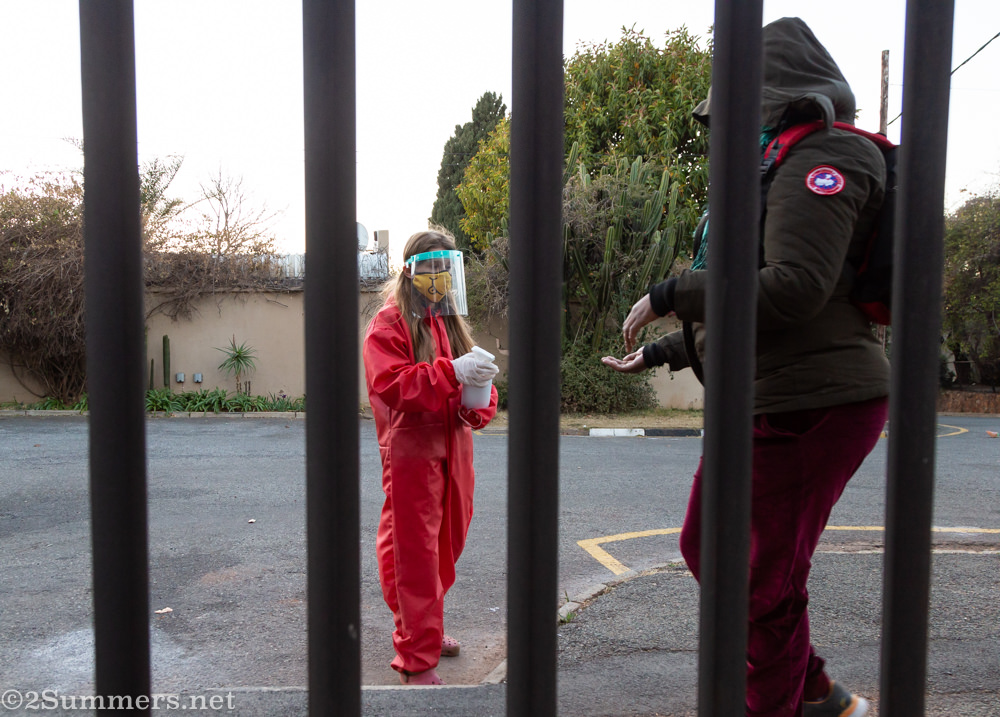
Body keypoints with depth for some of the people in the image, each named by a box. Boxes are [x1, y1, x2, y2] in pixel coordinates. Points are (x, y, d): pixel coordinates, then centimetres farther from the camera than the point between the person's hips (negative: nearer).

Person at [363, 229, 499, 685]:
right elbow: (388, 383, -21)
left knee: (446, 544, 17)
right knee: (414, 554, -4)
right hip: (410, 451, -7)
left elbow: (470, 375, 15)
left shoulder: (451, 321, 17)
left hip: (453, 450, 8)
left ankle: (423, 628, 36)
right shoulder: (389, 323, -6)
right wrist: (451, 373, -30)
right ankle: (417, 662, 4)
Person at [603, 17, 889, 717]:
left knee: (767, 582, -1)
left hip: (813, 402, -11)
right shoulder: (782, 171, 22)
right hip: (765, 401, 11)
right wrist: (664, 350, 26)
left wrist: (673, 292, -16)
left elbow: (794, 289, -24)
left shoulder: (817, 163, -9)